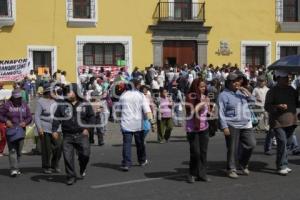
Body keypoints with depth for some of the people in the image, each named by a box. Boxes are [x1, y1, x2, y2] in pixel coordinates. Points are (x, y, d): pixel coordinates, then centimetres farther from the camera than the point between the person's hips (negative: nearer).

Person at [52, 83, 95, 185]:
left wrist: (87, 128, -1)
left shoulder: (85, 105, 3)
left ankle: (83, 169, 24)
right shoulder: (62, 105, 6)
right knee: (68, 157, -2)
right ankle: (71, 177, 10)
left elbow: (91, 117, 10)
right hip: (67, 136, 1)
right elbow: (57, 118, 8)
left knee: (85, 154, -8)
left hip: (81, 135, -1)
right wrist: (54, 130, -2)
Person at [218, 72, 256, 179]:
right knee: (232, 149, -1)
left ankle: (243, 164, 23)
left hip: (246, 124, 6)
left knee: (251, 144, 2)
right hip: (232, 126, -6)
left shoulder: (241, 91, 14)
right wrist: (224, 127, -15)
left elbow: (253, 100, 10)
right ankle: (232, 169, 12)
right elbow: (221, 113, -9)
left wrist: (246, 91, -5)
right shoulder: (224, 95, -5)